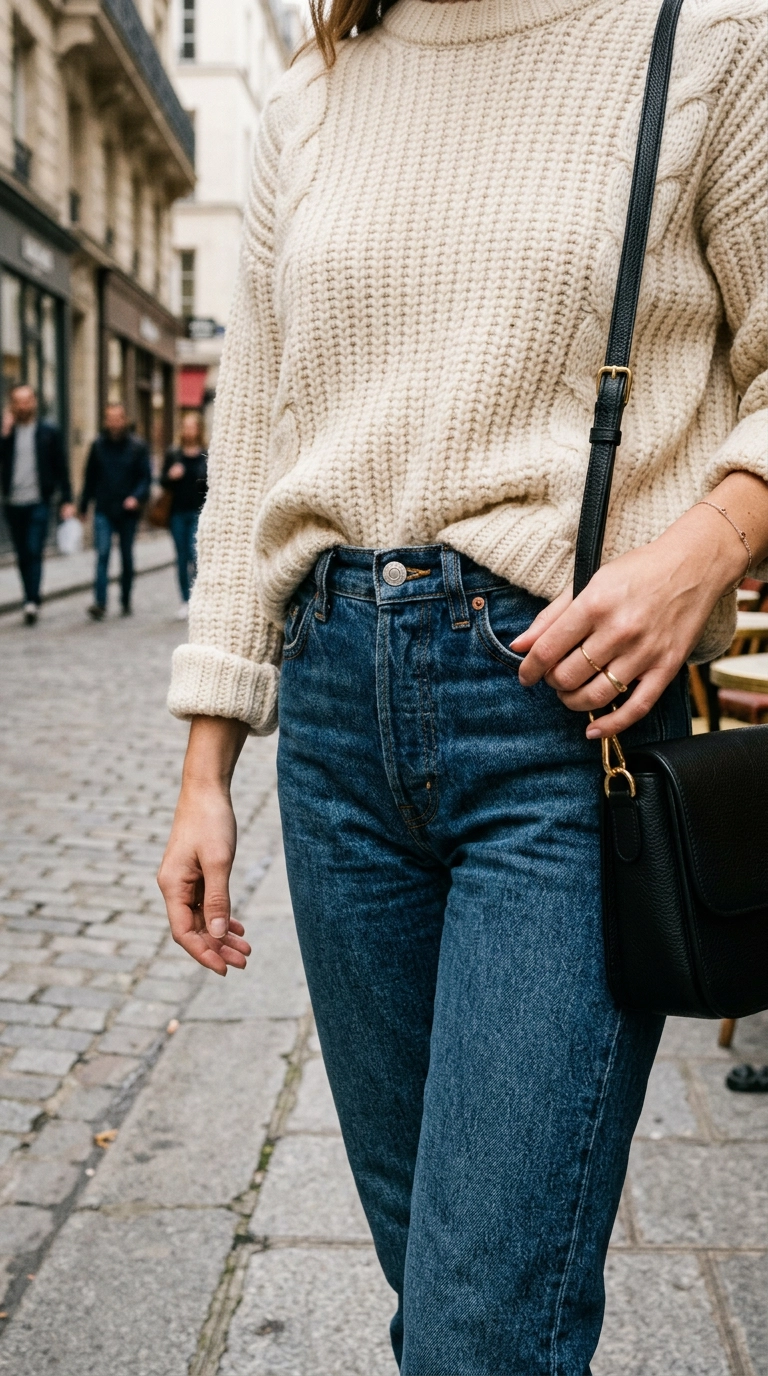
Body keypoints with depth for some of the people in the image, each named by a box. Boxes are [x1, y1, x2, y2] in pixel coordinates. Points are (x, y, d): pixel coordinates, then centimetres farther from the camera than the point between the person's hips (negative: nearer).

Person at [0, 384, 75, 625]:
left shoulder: (49, 432, 5)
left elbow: (61, 467, 4)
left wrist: (67, 500, -1)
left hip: (39, 503, -3)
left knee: (35, 552, -13)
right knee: (23, 556, 8)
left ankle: (32, 601, -18)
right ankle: (32, 602, 16)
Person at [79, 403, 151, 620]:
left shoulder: (137, 446, -1)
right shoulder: (98, 445, 4)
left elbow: (146, 477, -1)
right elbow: (90, 477, 10)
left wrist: (137, 497, -19)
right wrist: (83, 506, 12)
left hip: (128, 511, 0)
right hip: (103, 511, 0)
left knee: (127, 558, 10)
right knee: (102, 554, -12)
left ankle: (126, 601, 22)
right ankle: (100, 603, -17)